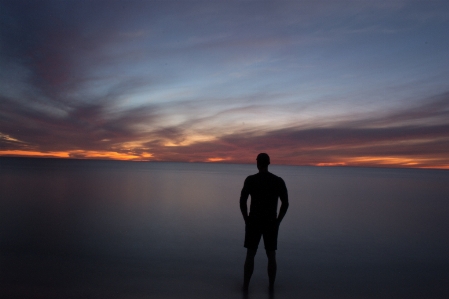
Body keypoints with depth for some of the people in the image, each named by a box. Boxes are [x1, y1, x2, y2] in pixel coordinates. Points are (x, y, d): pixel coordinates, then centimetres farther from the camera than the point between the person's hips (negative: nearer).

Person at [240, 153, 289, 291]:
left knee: (250, 255, 10)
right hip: (271, 223, 2)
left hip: (254, 222, -1)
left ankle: (245, 286, 15)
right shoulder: (279, 181, -3)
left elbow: (242, 201, -10)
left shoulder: (250, 179, -9)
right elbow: (285, 203, -3)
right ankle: (271, 286, 22)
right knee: (271, 256, 14)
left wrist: (246, 220, 3)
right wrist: (277, 221, 7)